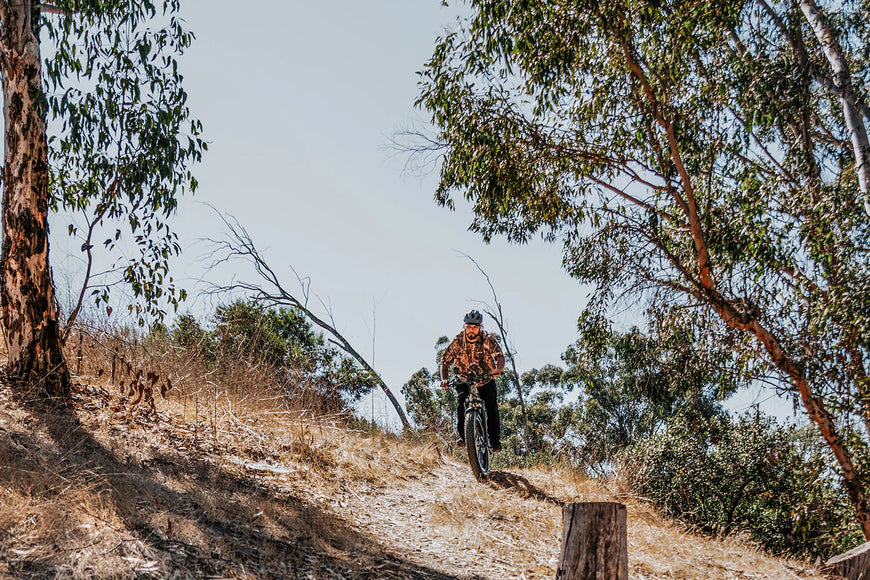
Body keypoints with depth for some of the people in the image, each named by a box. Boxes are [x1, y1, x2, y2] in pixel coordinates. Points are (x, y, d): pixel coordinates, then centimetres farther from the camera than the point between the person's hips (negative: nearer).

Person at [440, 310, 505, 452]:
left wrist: (498, 369, -51)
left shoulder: (488, 340, -16)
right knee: (461, 401, -25)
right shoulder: (457, 342, -13)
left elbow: (500, 356, -28)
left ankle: (495, 440, -6)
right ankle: (461, 435, -16)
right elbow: (445, 361, -9)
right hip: (464, 380, 1)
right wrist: (444, 379, -27)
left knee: (491, 406, -16)